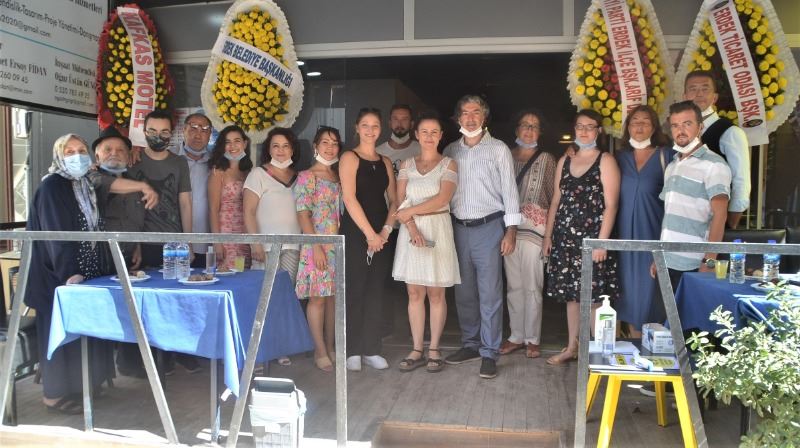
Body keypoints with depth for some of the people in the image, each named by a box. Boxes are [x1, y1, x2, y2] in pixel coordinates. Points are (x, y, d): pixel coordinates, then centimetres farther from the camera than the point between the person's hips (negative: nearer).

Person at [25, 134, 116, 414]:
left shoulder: (86, 186, 12)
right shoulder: (51, 187, -12)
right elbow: (55, 234, -19)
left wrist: (103, 269, 12)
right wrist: (68, 275, -24)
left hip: (89, 272, 8)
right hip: (60, 277, -8)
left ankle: (81, 385, 24)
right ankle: (58, 394, 10)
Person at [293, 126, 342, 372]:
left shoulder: (339, 176, 13)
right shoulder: (306, 177, -4)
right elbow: (303, 215, -9)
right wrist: (316, 247, -15)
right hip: (317, 245, -5)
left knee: (333, 296, 10)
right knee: (318, 297, -1)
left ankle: (330, 346, 21)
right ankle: (320, 351, 9)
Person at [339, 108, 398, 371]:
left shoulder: (385, 162, 14)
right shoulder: (349, 158, -2)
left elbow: (393, 199, 11)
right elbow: (349, 199, -12)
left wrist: (386, 230, -4)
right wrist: (369, 233, -15)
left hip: (380, 235, 5)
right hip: (355, 233, -5)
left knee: (375, 292, 7)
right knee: (354, 291, -2)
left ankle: (371, 349, 15)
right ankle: (352, 351, 7)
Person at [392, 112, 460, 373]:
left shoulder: (448, 165, 3)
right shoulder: (407, 165, 11)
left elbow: (442, 199, -12)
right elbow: (400, 201, 1)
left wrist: (410, 211, -11)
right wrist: (412, 227, -15)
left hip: (438, 230, -2)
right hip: (411, 231, 3)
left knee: (436, 293, 2)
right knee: (414, 293, 5)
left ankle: (434, 349, 13)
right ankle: (417, 351, 13)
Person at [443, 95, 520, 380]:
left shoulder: (498, 149, 2)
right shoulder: (450, 151, 12)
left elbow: (509, 190, -1)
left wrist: (511, 230, -8)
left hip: (489, 227, -4)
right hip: (458, 227, 4)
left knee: (489, 294, -4)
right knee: (464, 292, 11)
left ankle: (489, 353, 4)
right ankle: (470, 344, 24)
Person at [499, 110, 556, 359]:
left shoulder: (546, 160, 4)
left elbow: (554, 195, 3)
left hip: (534, 227, -3)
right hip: (509, 225, 3)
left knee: (532, 286, -2)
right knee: (514, 285, 8)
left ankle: (532, 339, 10)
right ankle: (516, 336, 18)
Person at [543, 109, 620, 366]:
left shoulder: (605, 161, -2)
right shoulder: (564, 161, 14)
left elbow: (610, 205, -9)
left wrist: (602, 241, -16)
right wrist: (548, 236, 10)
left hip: (592, 239, -5)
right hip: (565, 239, 5)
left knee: (594, 296, -3)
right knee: (570, 294, 11)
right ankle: (572, 347, 23)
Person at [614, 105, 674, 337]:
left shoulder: (666, 155, 1)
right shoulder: (620, 156, 11)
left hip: (653, 231, -3)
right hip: (625, 231, 3)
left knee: (649, 285, -1)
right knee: (629, 283, 7)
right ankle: (634, 340, 19)